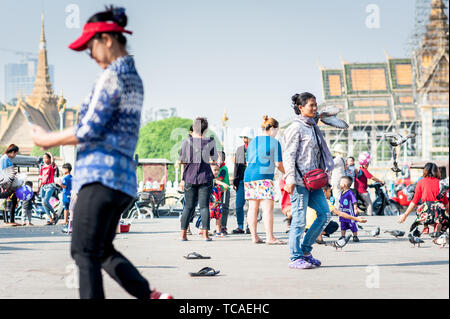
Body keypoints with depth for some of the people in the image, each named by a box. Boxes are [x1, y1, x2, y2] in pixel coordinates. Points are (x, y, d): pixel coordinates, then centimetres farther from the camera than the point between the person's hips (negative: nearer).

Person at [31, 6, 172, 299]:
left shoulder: (112, 75, -10)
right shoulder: (134, 78, 19)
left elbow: (89, 130, -14)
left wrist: (48, 139, 0)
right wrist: (56, 138, 18)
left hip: (101, 175, -10)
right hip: (124, 178, 10)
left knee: (85, 253, -7)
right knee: (103, 251, 16)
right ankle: (151, 295, 6)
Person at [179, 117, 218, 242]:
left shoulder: (187, 142, -2)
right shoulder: (209, 142, -3)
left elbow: (183, 163, 2)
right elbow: (214, 159, 10)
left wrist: (182, 179, 9)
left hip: (190, 177, 1)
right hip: (205, 177, -1)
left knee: (188, 206, 9)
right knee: (204, 206, 1)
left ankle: (183, 233, 6)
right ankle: (205, 233, -4)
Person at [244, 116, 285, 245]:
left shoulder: (253, 141, 18)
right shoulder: (275, 142, 0)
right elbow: (278, 164, -2)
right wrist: (286, 173, 15)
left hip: (249, 176, 7)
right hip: (264, 176, -7)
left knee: (253, 207, 8)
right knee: (268, 208, -8)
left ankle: (254, 237, 9)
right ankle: (270, 237, -12)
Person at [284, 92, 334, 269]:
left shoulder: (313, 127, 18)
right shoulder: (296, 127, -7)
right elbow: (289, 155, -12)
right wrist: (290, 179, -18)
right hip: (299, 180, -9)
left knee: (325, 213, 5)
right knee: (299, 219, -6)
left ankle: (305, 250, 15)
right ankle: (295, 258, 2)